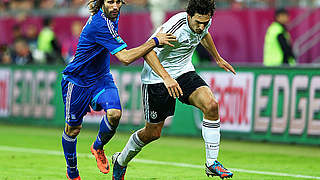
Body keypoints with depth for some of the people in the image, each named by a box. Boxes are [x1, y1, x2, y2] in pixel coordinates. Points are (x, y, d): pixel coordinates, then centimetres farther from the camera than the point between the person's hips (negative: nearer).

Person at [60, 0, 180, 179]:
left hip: (101, 77, 6)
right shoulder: (100, 25, -31)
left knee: (114, 113, -20)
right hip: (77, 81, -6)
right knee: (73, 129, 6)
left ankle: (98, 147, 9)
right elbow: (125, 57, -34)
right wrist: (155, 41, -30)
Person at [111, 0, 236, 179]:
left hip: (184, 72, 6)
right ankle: (121, 161, 33)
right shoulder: (175, 27, -31)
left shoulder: (204, 22, -8)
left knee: (211, 106, -20)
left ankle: (212, 163, -12)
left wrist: (218, 59, 30)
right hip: (156, 77, -6)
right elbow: (148, 51, -32)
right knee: (153, 132, 4)